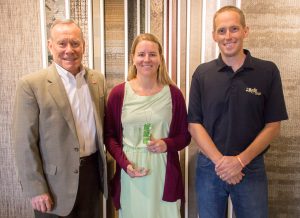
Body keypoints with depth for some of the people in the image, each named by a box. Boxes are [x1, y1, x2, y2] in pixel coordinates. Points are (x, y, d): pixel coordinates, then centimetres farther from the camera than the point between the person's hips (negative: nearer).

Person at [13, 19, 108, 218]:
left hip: (93, 172, 5)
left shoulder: (98, 80, 3)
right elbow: (25, 143, -11)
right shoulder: (31, 85, -12)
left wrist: (105, 164, 8)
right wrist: (36, 189, -12)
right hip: (55, 181, -4)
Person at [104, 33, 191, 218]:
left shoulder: (174, 94, -1)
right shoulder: (118, 93, -2)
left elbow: (185, 136, 7)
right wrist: (124, 163, -10)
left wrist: (167, 144, -13)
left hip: (164, 172, 1)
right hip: (130, 174, 0)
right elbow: (109, 135, 4)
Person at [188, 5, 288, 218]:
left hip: (251, 168, -1)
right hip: (209, 167, 1)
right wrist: (219, 160, -13)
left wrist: (240, 160, -13)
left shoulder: (268, 71, -4)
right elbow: (194, 123, -2)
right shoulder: (202, 73, -1)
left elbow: (273, 126, -4)